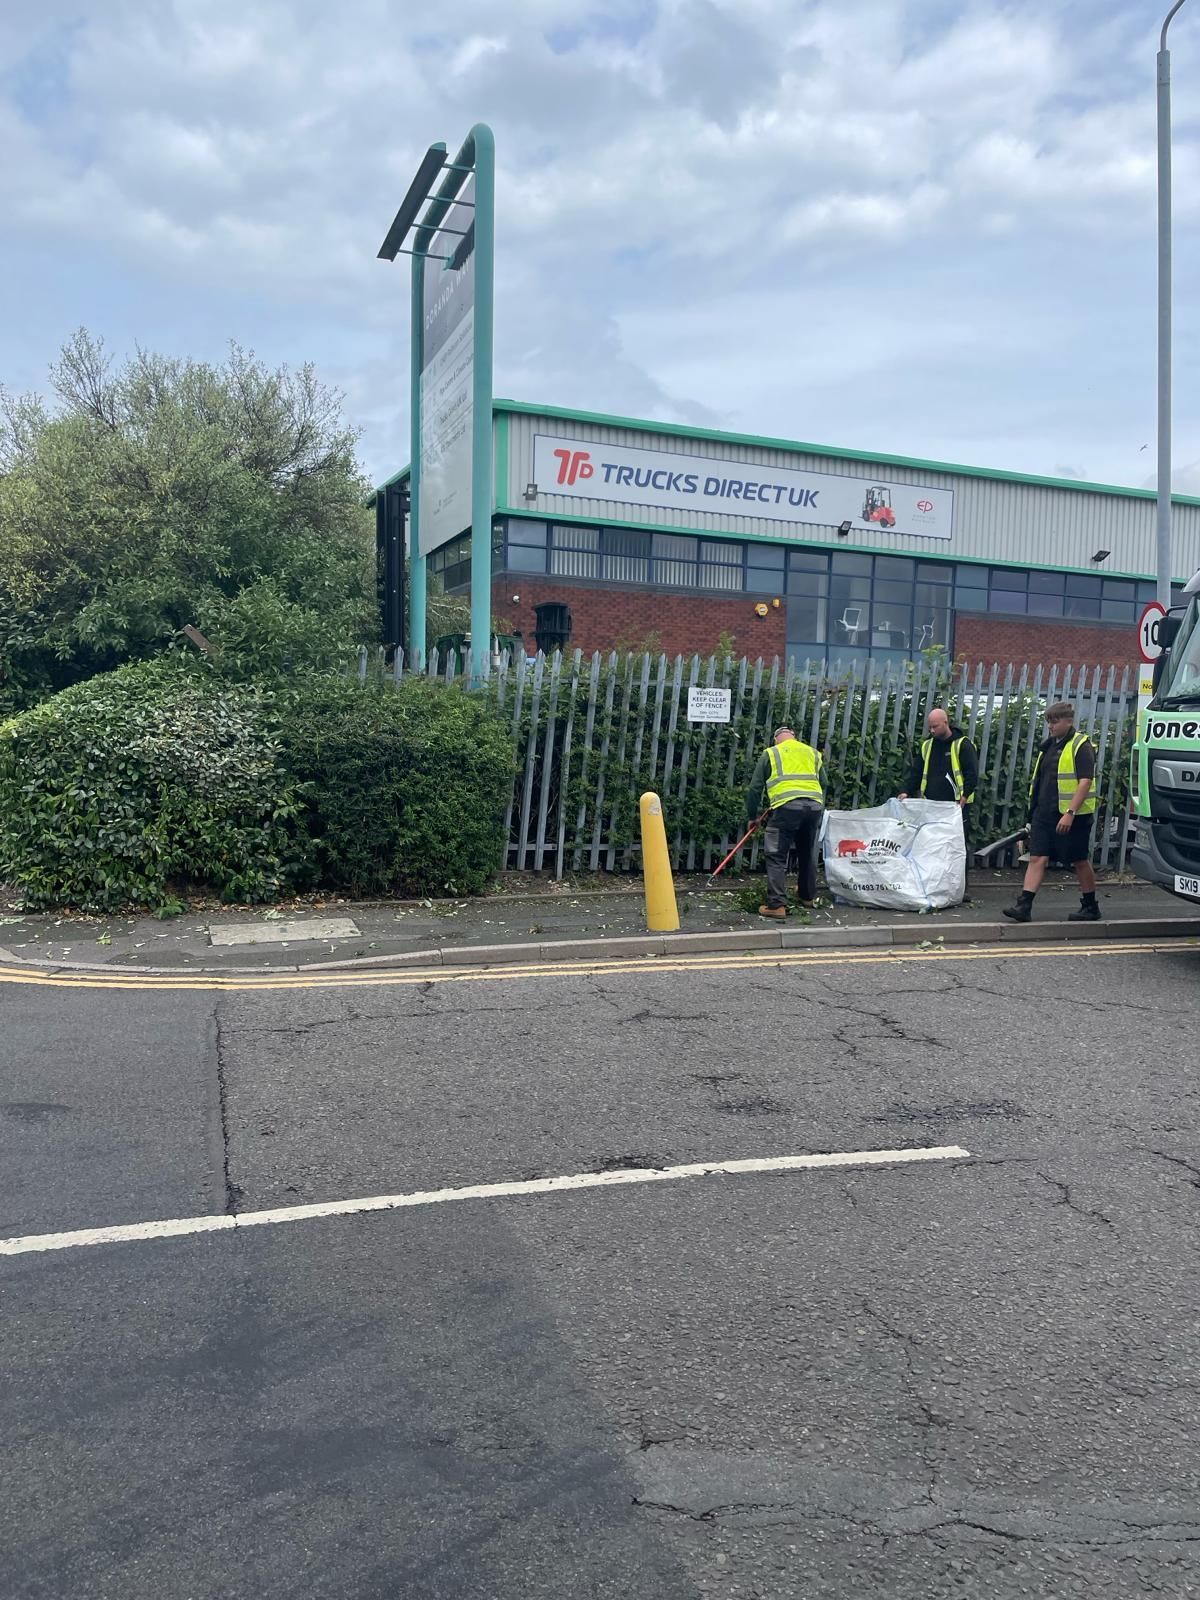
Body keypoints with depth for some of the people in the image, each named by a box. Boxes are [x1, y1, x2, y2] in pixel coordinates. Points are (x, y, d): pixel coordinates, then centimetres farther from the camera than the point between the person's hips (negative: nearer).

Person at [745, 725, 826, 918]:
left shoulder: (770, 753, 14)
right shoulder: (813, 753, 24)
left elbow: (755, 788, 12)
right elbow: (823, 784, 25)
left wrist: (752, 816, 21)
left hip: (787, 806, -4)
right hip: (814, 805, 4)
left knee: (777, 857, 1)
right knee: (808, 854, 21)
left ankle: (777, 905, -6)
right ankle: (808, 896, 36)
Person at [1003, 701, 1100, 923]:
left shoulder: (1080, 746, -10)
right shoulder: (1049, 745, 15)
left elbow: (1085, 781, -18)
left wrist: (1070, 813, -24)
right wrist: (1035, 809, 20)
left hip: (1071, 816, -7)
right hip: (1044, 813, 7)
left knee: (1080, 861, 5)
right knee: (1037, 858, -1)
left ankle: (1090, 907, 19)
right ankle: (1024, 906, -7)